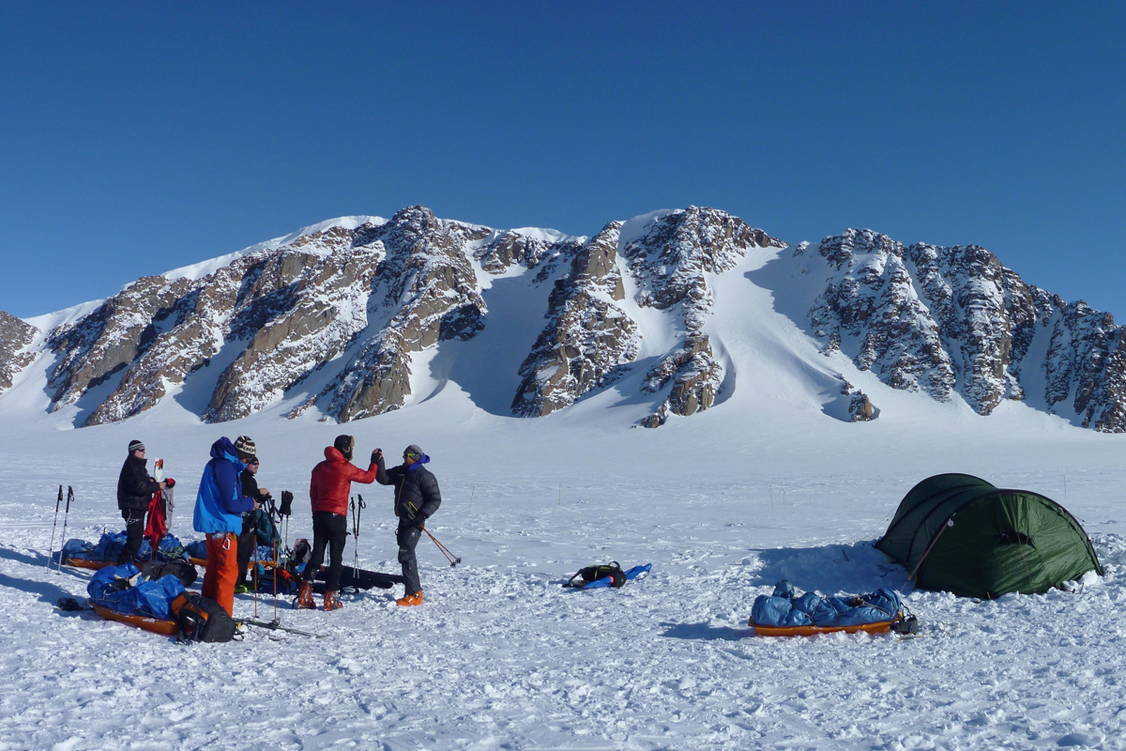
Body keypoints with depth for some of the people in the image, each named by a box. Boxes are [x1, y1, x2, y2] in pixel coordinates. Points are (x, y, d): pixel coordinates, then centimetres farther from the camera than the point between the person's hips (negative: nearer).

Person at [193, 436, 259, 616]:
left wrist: (244, 501, 9)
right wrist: (250, 504, -4)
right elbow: (231, 503, -20)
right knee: (228, 572, -5)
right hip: (223, 526, -10)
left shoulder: (216, 463, 13)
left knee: (214, 569, 18)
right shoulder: (226, 466, -18)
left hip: (212, 524, 10)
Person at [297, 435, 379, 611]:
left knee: (316, 555, 11)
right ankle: (330, 598, 4)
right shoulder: (346, 468, -9)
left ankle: (304, 595, 2)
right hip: (337, 516, -6)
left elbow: (313, 493, 15)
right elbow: (369, 477, 3)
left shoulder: (319, 467, 9)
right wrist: (374, 462, 18)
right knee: (336, 558, 3)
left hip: (319, 515, 6)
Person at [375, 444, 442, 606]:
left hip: (415, 522, -9)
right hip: (404, 520, 9)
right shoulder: (401, 472, 12)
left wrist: (423, 515, -22)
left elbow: (435, 499, -13)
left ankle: (413, 595, -10)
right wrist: (378, 462, -3)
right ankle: (416, 590, 29)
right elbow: (383, 478, 10)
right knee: (407, 555, 16)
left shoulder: (425, 476, -12)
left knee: (405, 555, -14)